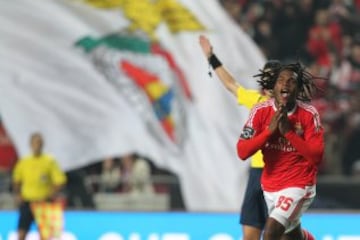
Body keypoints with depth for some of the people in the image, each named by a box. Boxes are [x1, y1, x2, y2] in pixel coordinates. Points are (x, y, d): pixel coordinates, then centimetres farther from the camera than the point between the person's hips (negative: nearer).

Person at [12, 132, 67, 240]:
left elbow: (60, 181, -5)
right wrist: (17, 194, 7)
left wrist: (52, 196, -13)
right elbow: (16, 180, 19)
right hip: (26, 202, 2)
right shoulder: (23, 162, 5)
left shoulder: (50, 161, -4)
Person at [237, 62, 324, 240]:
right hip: (270, 184, 4)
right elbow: (242, 152, -14)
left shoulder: (309, 114, -13)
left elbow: (316, 156, -19)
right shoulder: (260, 111, -8)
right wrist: (269, 130, -25)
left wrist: (288, 132, -26)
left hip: (298, 185, -4)